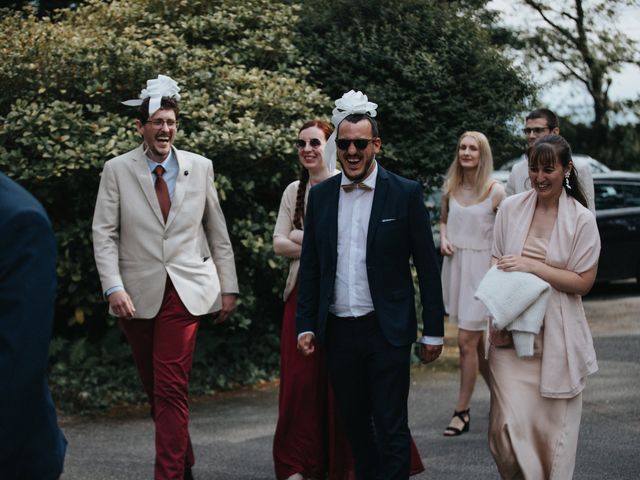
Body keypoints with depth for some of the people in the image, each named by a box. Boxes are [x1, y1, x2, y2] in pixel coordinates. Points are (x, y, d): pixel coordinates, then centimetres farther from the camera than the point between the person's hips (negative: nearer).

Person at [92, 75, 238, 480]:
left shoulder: (200, 167, 5)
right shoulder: (117, 170, 1)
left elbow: (218, 232, 10)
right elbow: (105, 234, -2)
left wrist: (228, 287, 8)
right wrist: (114, 288, -13)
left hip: (185, 292, -1)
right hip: (137, 295, 1)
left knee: (172, 389, -9)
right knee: (155, 388, 11)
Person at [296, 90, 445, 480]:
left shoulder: (405, 194, -4)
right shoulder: (321, 196, 7)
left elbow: (428, 266, -2)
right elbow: (310, 267, 10)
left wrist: (434, 330, -3)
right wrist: (305, 325, 5)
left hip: (386, 331, -4)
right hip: (338, 330, 4)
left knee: (391, 430, -3)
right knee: (354, 425, 13)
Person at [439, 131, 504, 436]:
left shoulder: (495, 191, -10)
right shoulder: (450, 188, 5)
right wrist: (443, 239, 0)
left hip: (481, 268, -6)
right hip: (454, 265, 6)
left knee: (467, 341, -8)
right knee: (476, 340, 14)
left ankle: (462, 412, 0)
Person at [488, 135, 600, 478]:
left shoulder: (581, 219, -3)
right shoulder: (511, 208, 3)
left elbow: (583, 282, -4)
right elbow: (496, 266, 9)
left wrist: (532, 267, -15)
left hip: (557, 337, -1)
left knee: (553, 426, 5)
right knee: (511, 424, -7)